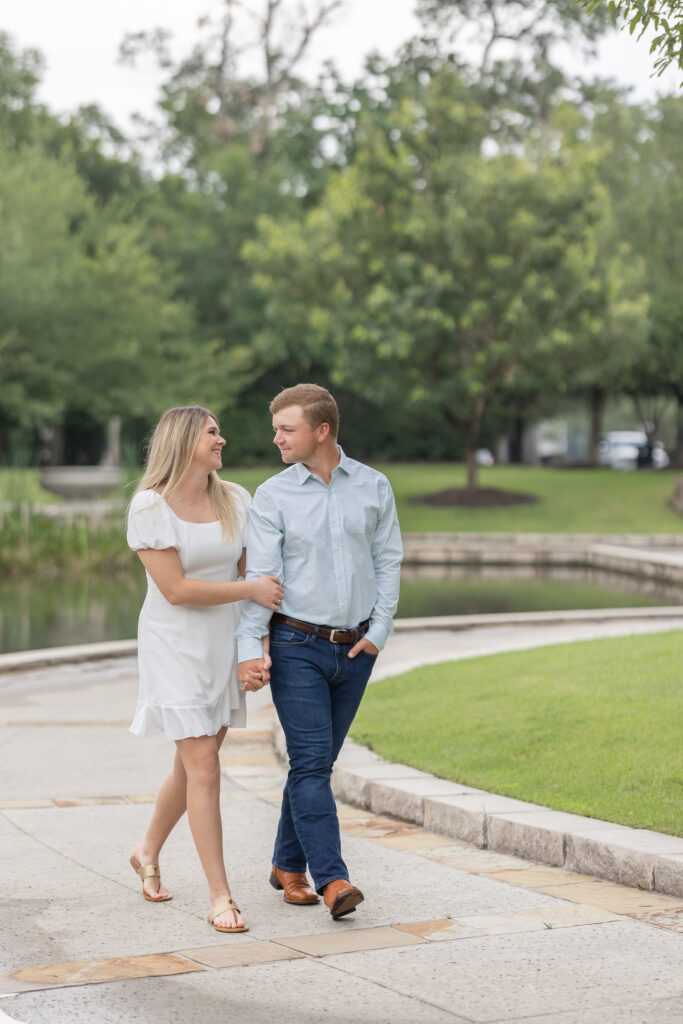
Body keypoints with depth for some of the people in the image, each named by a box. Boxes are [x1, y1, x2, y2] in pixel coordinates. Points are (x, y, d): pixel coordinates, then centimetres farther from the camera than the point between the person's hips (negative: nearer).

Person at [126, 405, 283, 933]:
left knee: (194, 764, 15)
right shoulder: (149, 507, -13)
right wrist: (250, 589, -16)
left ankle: (148, 853, 39)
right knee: (203, 769, -10)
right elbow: (176, 590, -18)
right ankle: (221, 895, -4)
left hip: (225, 646, 6)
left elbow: (253, 572, 8)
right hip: (176, 647, -6)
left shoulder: (235, 499, 2)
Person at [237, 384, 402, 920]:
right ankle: (332, 879, -14)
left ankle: (289, 865, 23)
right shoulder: (273, 496, -3)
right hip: (297, 647, -3)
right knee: (311, 761, -11)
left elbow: (388, 561, 8)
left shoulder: (373, 487, 4)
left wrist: (379, 630, -1)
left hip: (355, 649, 3)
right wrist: (250, 647, -17)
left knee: (319, 760, 10)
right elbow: (261, 575, -8)